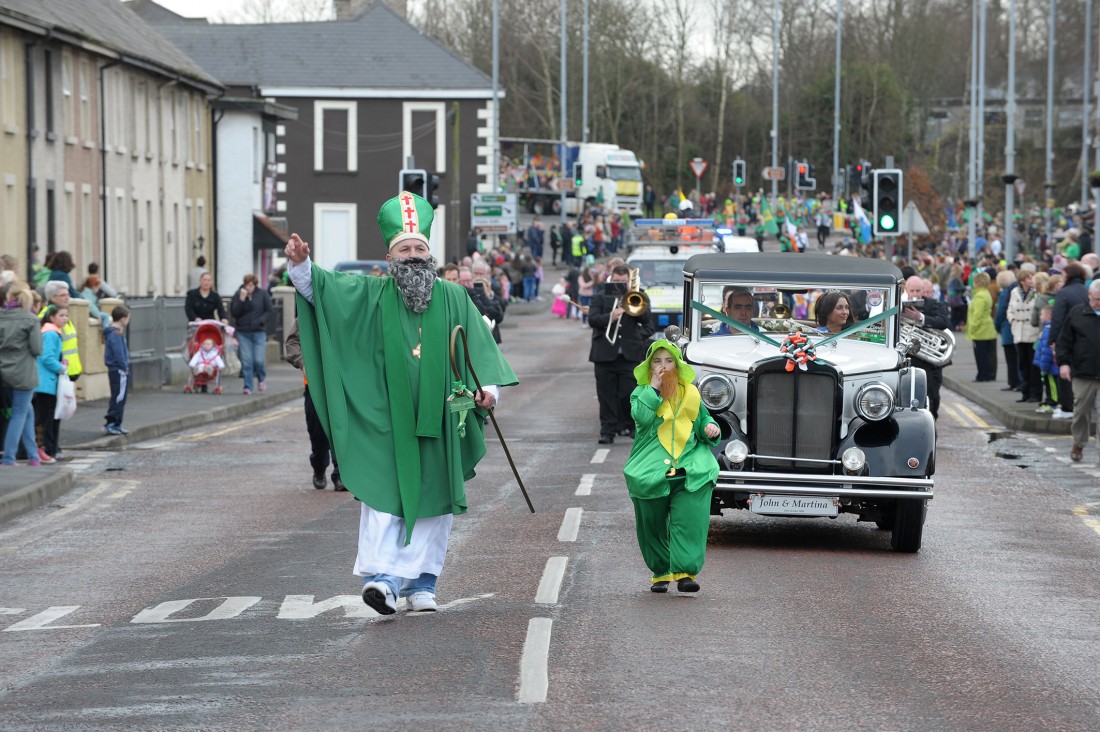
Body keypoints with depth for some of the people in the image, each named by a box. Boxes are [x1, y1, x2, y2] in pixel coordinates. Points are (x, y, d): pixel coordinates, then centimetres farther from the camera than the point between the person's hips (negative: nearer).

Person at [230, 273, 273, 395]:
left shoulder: (263, 294, 0)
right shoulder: (238, 294, 3)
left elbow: (270, 310, 2)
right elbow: (234, 312, -1)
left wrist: (260, 321, -13)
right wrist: (241, 300, -14)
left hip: (259, 332, -1)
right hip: (243, 332, 1)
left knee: (259, 360, -6)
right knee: (246, 361, -5)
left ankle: (262, 379, 24)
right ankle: (247, 386, 2)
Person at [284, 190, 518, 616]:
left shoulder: (453, 299, 7)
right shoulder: (370, 295, 4)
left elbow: (479, 349, 3)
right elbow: (320, 288, -7)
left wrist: (488, 386, -13)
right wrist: (301, 266, -27)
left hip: (438, 423, 2)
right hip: (386, 424, -2)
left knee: (434, 501, 4)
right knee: (384, 494, -12)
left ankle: (421, 582, 13)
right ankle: (382, 576, -18)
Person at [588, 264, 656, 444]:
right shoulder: (600, 297, 9)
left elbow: (648, 324, 9)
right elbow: (592, 319, -5)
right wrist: (609, 317, -20)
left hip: (630, 355, 0)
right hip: (605, 354, 0)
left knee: (629, 394, -2)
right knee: (606, 396, 1)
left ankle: (628, 426, 13)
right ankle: (608, 431, 4)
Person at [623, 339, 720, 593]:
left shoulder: (690, 393, 14)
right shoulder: (641, 392, 6)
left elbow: (703, 418, 26)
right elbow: (641, 416, -14)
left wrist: (711, 427, 4)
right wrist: (654, 388, -12)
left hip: (689, 464, 0)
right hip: (650, 466, 0)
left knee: (690, 519, -18)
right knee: (653, 524, 6)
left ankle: (685, 572, -20)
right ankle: (660, 572, 22)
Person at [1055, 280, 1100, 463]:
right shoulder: (1077, 314, 5)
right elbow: (1064, 340, 7)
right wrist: (1063, 362, -3)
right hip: (1083, 373, 0)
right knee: (1081, 410, 6)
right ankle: (1078, 445, 23)